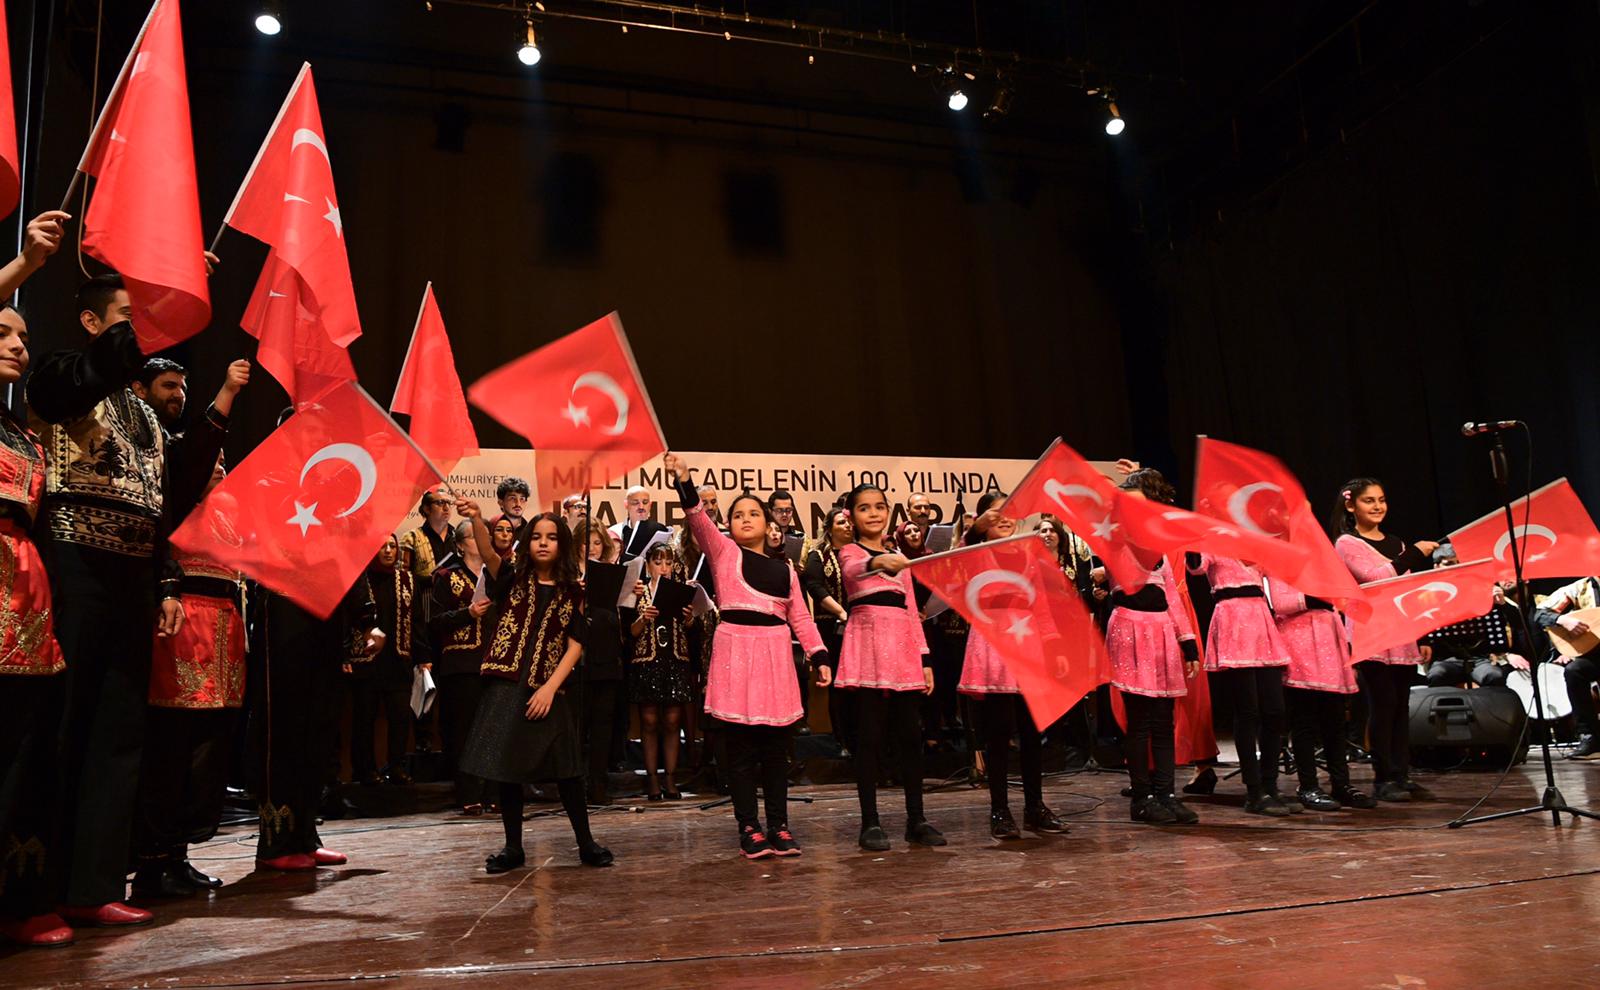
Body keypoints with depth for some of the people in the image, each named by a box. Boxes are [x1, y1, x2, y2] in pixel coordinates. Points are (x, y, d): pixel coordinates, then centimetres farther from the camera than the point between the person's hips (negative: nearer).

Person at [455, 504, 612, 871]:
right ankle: (513, 847, 18)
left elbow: (575, 645, 2)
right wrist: (476, 519, -35)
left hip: (547, 690, 0)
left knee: (566, 769, 0)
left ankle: (586, 843, 14)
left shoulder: (572, 592, 6)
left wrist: (550, 688, -10)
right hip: (506, 686, 0)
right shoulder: (512, 579, 5)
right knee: (506, 768, 5)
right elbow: (488, 554, -16)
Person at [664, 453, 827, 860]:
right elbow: (699, 521, -11)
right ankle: (749, 828, 9)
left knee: (776, 747, 7)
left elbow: (801, 617, 13)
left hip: (775, 656, 3)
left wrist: (820, 657, 4)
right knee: (740, 748, 1)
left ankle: (779, 825, 16)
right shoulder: (723, 552, 5)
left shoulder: (784, 569, 15)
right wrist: (684, 483, -27)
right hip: (734, 652, -3)